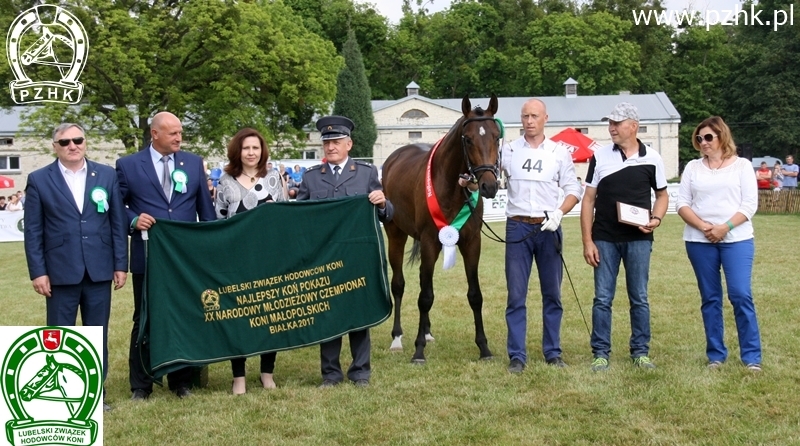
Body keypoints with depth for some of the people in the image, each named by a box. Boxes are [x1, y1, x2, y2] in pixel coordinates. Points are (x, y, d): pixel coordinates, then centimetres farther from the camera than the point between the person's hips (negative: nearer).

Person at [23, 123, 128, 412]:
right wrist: (38, 272, -6)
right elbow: (33, 231, 0)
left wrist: (121, 264, 2)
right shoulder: (39, 180, 1)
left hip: (99, 271, 2)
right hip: (61, 272, -2)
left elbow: (118, 223, 6)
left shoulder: (106, 175, 6)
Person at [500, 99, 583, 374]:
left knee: (552, 294, 8)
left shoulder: (559, 153, 5)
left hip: (548, 228, 1)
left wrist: (560, 212, -14)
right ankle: (517, 356, 6)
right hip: (517, 227, 0)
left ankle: (553, 352, 18)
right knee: (516, 296, 0)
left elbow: (573, 190, 3)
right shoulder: (508, 151, 5)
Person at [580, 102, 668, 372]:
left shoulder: (652, 159, 1)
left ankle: (640, 352, 18)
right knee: (602, 299, 3)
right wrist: (587, 241, -4)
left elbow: (662, 195, 13)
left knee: (639, 298, 7)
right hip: (605, 239, 0)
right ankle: (600, 353, 11)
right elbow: (588, 200, 1)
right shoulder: (600, 157, 0)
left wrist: (656, 219, -8)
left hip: (638, 239, 0)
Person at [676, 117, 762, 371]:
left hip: (736, 239, -2)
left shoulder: (741, 166, 6)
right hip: (699, 241, 2)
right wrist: (703, 226, -11)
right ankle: (715, 355, 12)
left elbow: (750, 204, -1)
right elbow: (682, 203, 5)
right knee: (710, 298, 5)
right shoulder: (693, 167, 11)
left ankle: (752, 356, -3)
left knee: (741, 295, -9)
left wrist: (725, 227, -14)